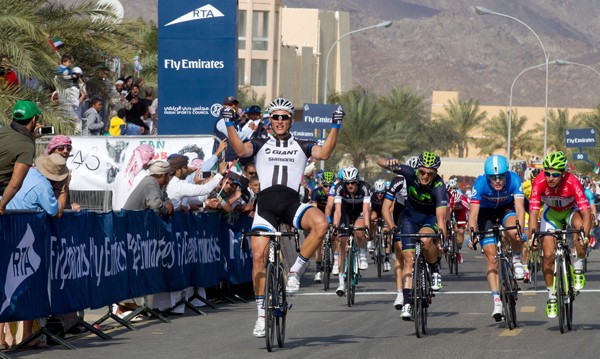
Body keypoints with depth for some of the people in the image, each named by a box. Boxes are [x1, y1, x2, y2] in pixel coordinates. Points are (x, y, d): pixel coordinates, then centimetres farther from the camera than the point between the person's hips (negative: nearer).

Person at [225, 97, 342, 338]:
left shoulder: (301, 146, 18)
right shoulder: (261, 145, 17)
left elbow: (324, 153, -1)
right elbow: (240, 150, -4)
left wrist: (336, 127, -10)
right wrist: (230, 125, -15)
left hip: (292, 202, 0)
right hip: (266, 202, 0)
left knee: (320, 223, -31)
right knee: (258, 257, -11)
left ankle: (295, 272, -14)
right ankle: (262, 315, 2)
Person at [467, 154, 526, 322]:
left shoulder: (514, 180, -30)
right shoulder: (480, 183, -31)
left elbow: (519, 208, -36)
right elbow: (473, 213, -33)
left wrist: (520, 231, -51)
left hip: (507, 208, 0)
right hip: (486, 212, 0)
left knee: (513, 232, -34)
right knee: (492, 258, -9)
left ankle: (517, 259, -4)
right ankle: (496, 300, -6)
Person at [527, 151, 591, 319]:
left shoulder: (572, 182, -36)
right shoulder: (539, 182, -32)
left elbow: (586, 213, -39)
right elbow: (533, 212, -32)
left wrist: (584, 235, -55)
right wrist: (532, 236, -46)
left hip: (571, 210, -2)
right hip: (551, 212, 2)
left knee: (580, 227, -36)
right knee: (548, 255, -8)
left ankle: (578, 271, -14)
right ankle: (552, 297, 10)